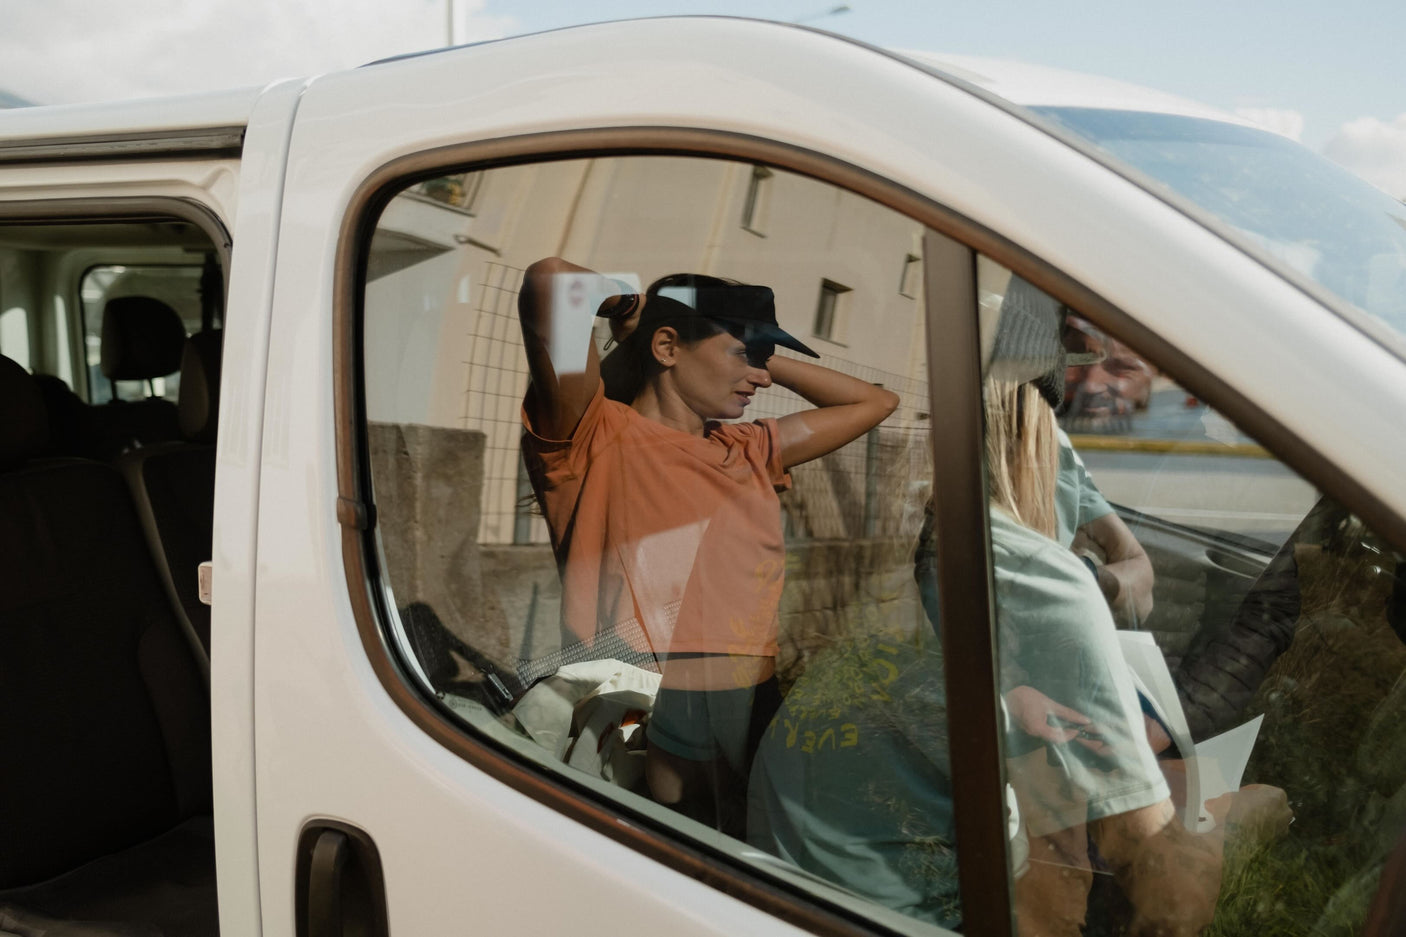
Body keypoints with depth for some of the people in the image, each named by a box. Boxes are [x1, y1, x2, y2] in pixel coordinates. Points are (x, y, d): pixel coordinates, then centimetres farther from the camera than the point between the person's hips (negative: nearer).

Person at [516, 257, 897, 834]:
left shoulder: (750, 452, 19)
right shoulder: (598, 438, -3)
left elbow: (873, 402, 29)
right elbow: (553, 282, -19)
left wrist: (756, 357, 21)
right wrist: (625, 302, 5)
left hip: (758, 725, 6)